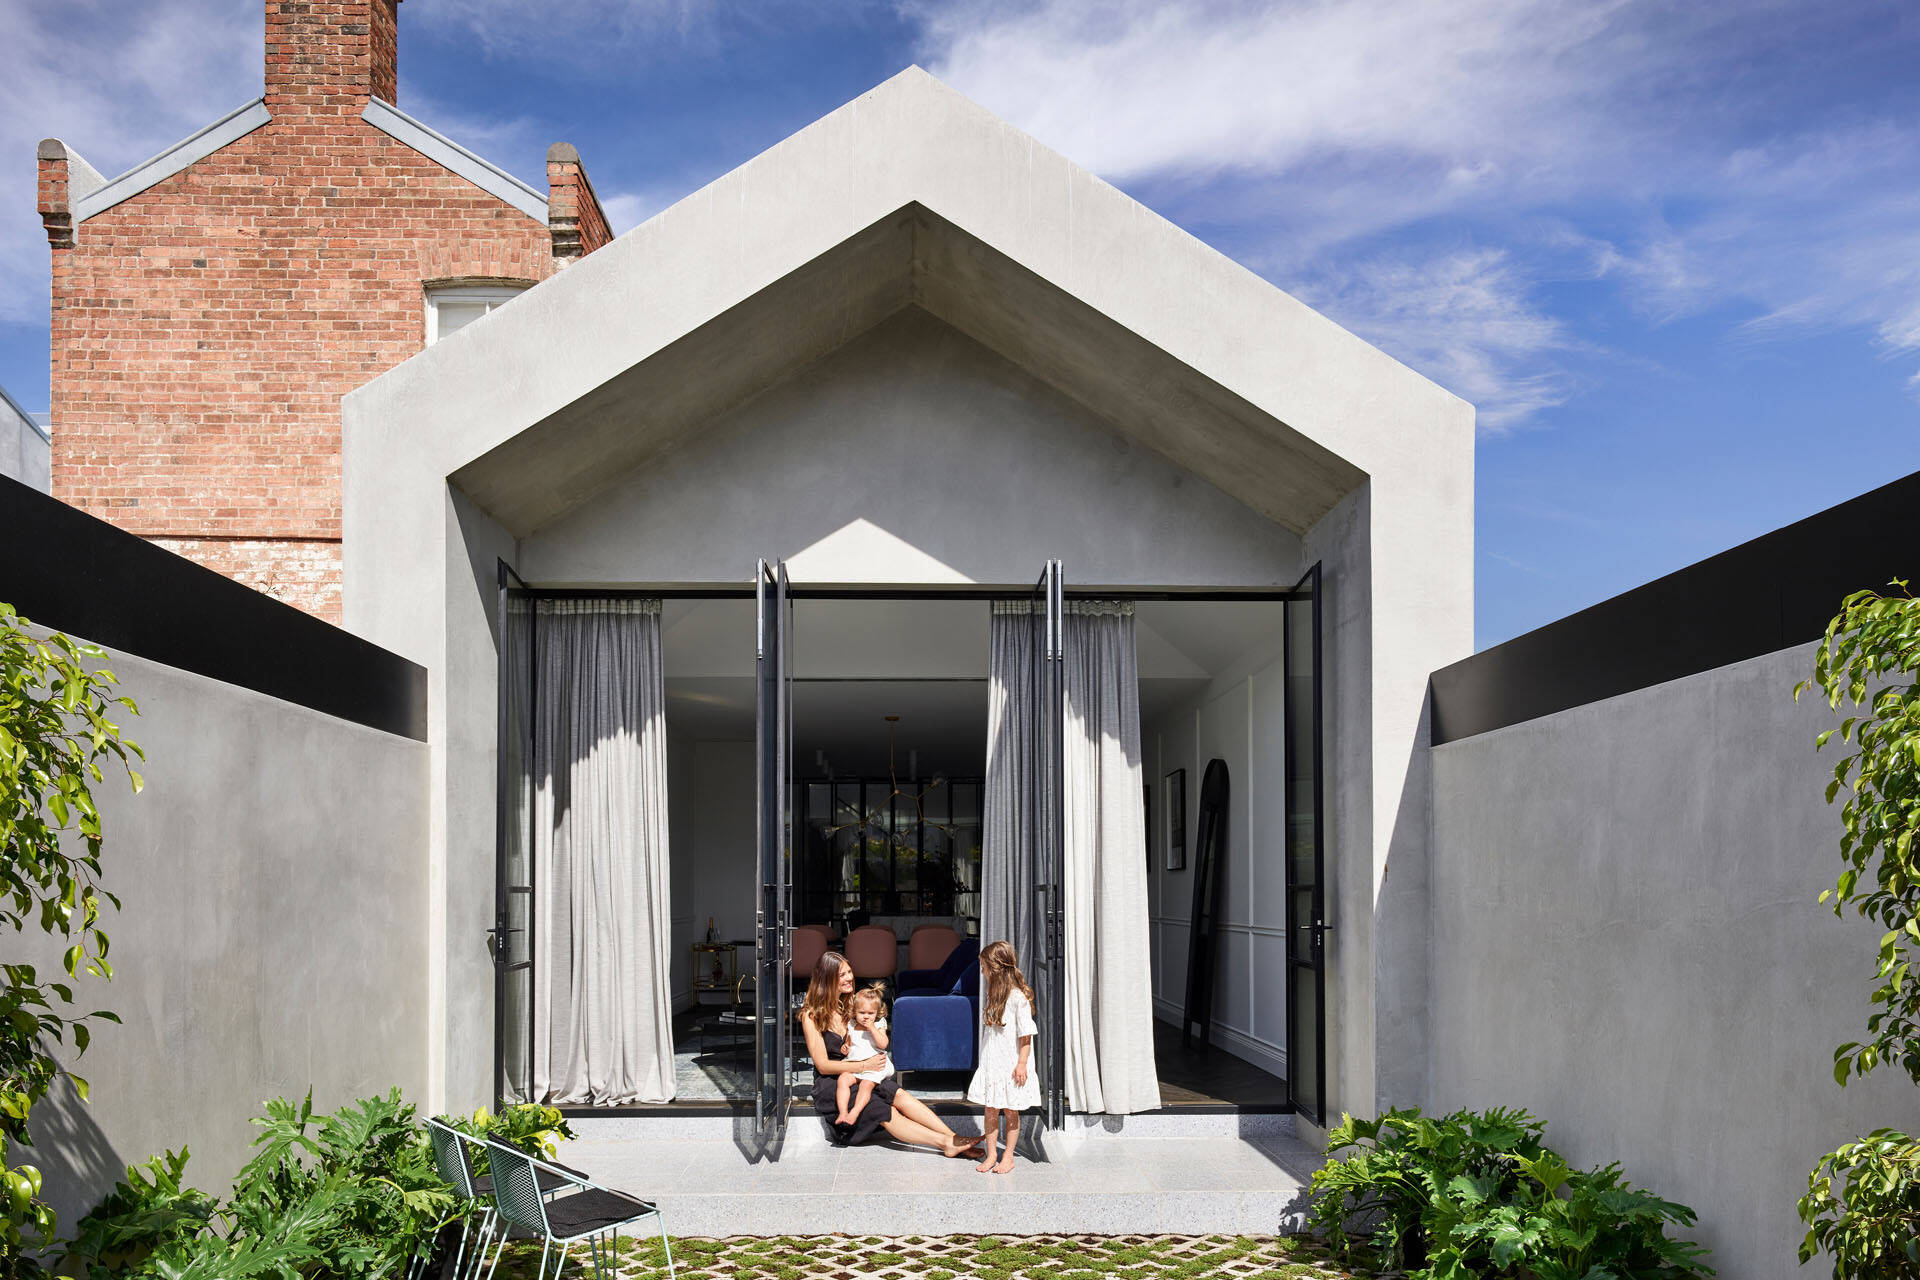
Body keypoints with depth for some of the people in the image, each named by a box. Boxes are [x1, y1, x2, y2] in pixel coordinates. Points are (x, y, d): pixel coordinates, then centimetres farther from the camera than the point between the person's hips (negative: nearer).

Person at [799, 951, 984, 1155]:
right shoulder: (811, 1015, -7)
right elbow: (823, 1065, -12)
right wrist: (864, 1065, -17)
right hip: (829, 1085, -5)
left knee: (898, 1094, -25)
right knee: (887, 1113, -27)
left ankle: (954, 1139, -35)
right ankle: (946, 1142, -34)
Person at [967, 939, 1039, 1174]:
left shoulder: (1018, 996, -15)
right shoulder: (992, 994, 9)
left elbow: (1026, 1034, -14)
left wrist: (1022, 1063, -16)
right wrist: (984, 1061, 15)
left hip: (1011, 1064, -6)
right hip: (990, 1064, 6)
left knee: (1010, 1111, 5)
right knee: (990, 1110, 6)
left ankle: (1008, 1157, 15)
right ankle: (991, 1156, 13)